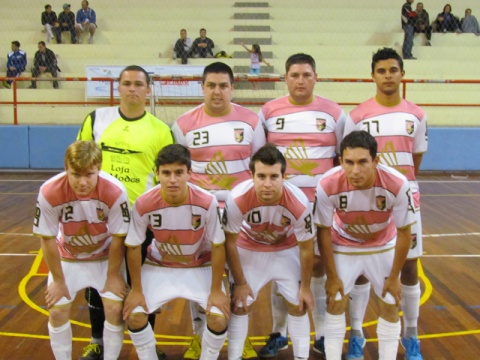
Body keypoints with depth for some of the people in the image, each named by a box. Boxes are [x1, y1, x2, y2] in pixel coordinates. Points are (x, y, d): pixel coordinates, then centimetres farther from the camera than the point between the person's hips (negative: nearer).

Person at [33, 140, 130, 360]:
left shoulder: (115, 191, -34)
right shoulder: (49, 193, -31)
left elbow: (118, 238, -19)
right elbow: (47, 239, -17)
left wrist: (112, 276, -9)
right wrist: (58, 280, -8)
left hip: (106, 256, -1)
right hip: (68, 257, 1)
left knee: (115, 309, -9)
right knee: (57, 311, -3)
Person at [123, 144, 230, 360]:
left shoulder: (207, 202, -29)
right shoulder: (143, 204, -27)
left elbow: (218, 247, -16)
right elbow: (133, 247, -11)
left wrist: (216, 290, -12)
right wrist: (136, 290, -6)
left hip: (200, 266, -1)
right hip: (159, 266, 1)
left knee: (219, 318, -16)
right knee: (134, 316, -11)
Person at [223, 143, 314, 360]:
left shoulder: (299, 203, -36)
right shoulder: (237, 199, -37)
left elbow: (306, 248, -16)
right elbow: (230, 243, -18)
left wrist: (305, 287, -6)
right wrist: (240, 283, -10)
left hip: (287, 249, 0)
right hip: (248, 249, 0)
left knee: (298, 305, 2)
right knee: (239, 304, 2)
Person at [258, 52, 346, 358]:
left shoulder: (334, 112, 1)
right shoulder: (268, 112, 1)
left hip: (322, 203, 0)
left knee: (320, 265, 7)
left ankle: (323, 334, 22)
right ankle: (279, 332, 24)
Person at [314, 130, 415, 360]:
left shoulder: (397, 185, -34)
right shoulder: (328, 186, -35)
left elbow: (404, 232, -17)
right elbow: (323, 231, -17)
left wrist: (394, 277, -9)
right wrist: (332, 277, -10)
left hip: (383, 247, 1)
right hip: (343, 246, 0)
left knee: (390, 307, 5)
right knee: (335, 303, 1)